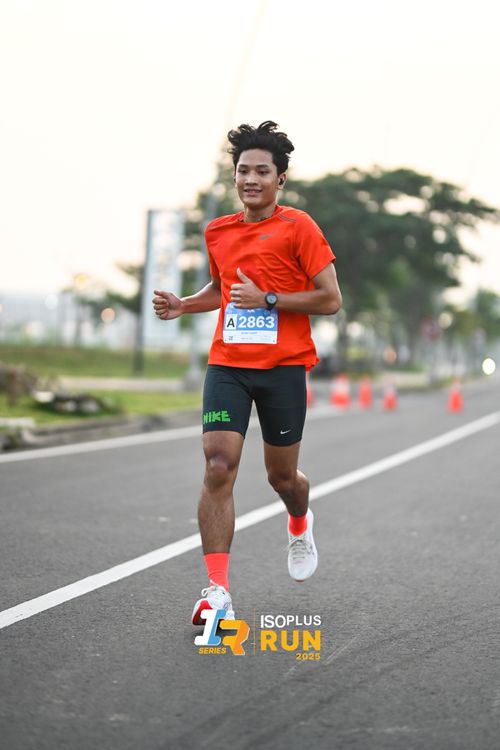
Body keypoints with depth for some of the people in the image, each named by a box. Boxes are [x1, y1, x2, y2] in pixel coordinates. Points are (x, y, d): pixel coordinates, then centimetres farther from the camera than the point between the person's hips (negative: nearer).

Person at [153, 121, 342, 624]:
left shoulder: (298, 227, -5)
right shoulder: (217, 232, 10)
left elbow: (330, 300, -8)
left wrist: (267, 299, -16)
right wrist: (182, 305, 10)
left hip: (283, 367, -3)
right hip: (227, 364, 3)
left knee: (282, 477, 9)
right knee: (218, 467, -14)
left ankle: (300, 526, 48)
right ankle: (217, 590, -13)